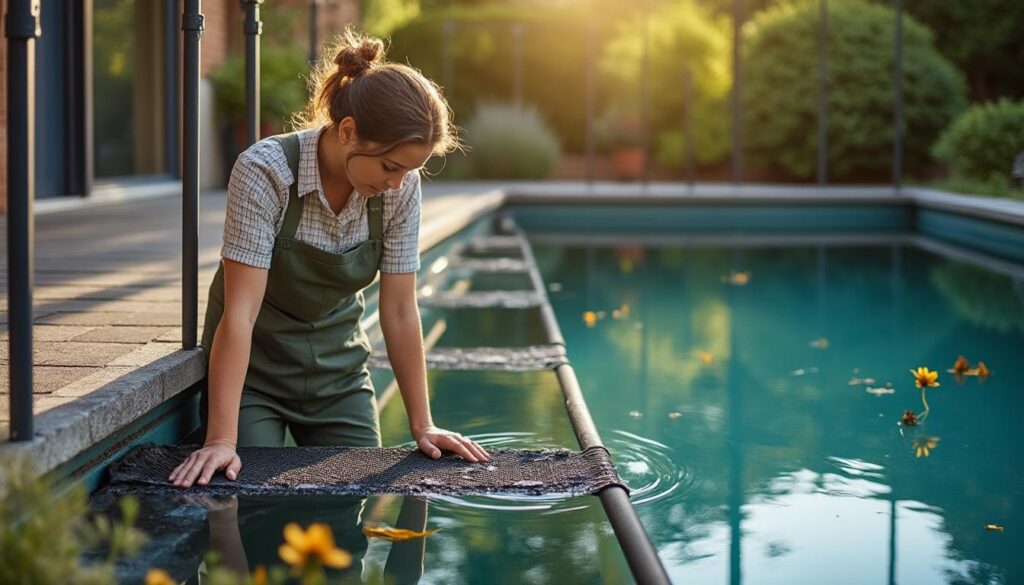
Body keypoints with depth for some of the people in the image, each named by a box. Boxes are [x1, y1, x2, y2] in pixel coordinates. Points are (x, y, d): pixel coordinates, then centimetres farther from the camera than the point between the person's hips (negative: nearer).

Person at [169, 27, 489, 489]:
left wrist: (422, 426, -6)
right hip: (252, 369, -4)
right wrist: (221, 439, -34)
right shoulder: (265, 171, -27)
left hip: (339, 371, 4)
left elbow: (400, 311, -7)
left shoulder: (401, 188, -14)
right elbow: (240, 313, -30)